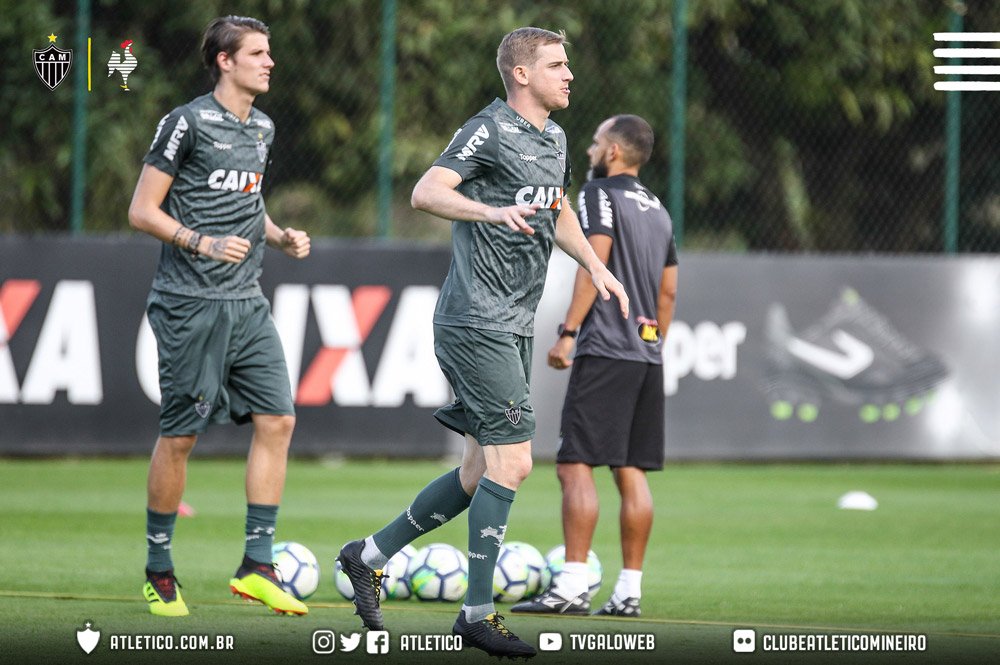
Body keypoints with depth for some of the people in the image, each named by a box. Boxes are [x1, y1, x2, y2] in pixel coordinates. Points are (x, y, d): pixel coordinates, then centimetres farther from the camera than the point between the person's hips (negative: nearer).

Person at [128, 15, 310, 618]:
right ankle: (159, 571, 11)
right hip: (191, 303, -7)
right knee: (180, 435, -2)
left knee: (277, 419, -4)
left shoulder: (262, 129, 15)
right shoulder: (188, 123, -8)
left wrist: (281, 238, 11)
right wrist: (202, 243, -20)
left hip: (246, 303, 7)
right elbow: (142, 211, -8)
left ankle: (257, 566, 0)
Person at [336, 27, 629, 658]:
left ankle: (370, 556, 22)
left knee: (484, 472, 10)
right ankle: (478, 613, -7)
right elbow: (426, 193, -22)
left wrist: (596, 267, 20)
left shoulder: (554, 139, 16)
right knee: (512, 460, -12)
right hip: (475, 322, -9)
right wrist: (494, 211, -36)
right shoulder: (490, 131, -11)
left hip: (513, 329, 9)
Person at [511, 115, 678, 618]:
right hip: (647, 358, 8)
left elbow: (595, 262, -15)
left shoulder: (600, 194, -4)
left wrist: (567, 331, -15)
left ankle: (571, 588, -16)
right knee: (632, 473, 8)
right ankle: (629, 591, 6)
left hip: (604, 351, -8)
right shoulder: (657, 211, 19)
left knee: (575, 465, -9)